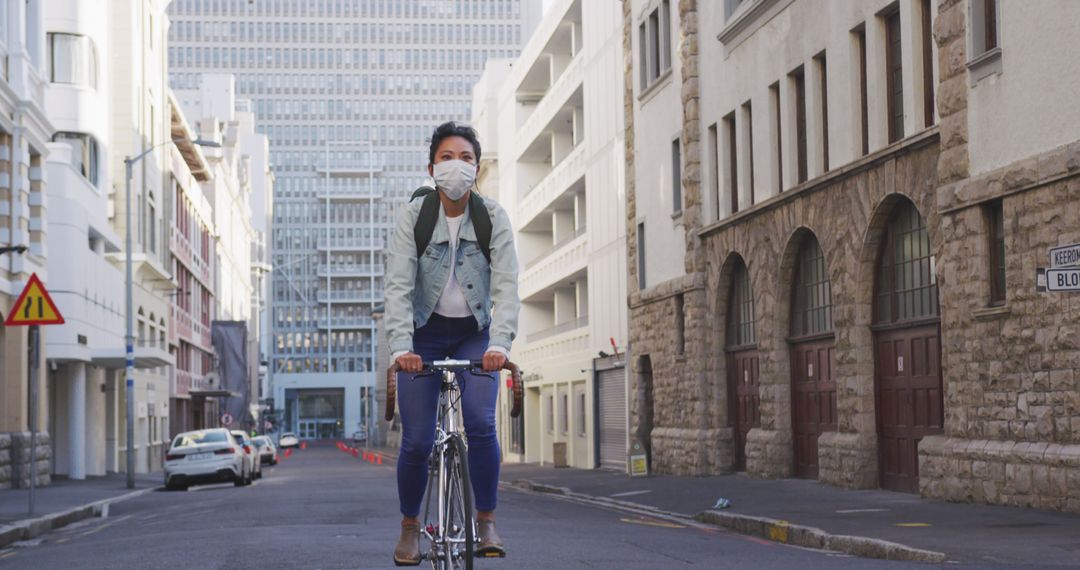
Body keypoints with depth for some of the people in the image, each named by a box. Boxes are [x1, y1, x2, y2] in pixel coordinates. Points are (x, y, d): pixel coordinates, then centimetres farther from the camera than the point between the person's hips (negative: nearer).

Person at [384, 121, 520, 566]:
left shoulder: (493, 217, -11)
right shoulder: (413, 216, -13)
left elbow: (506, 285, -19)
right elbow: (398, 285, -20)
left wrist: (499, 343, -35)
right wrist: (400, 346, -35)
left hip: (474, 334, 0)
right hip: (425, 333, 0)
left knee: (481, 424, -20)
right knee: (417, 440, -5)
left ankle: (486, 523, -4)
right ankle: (409, 526, 18)